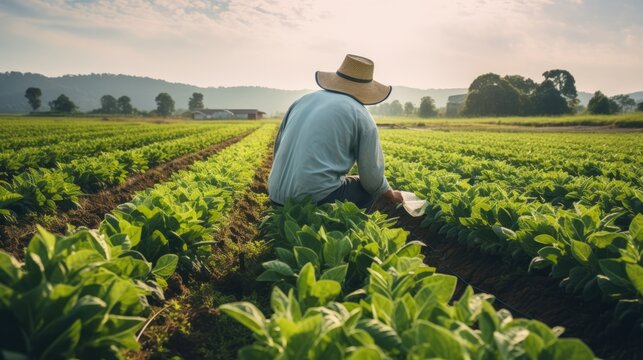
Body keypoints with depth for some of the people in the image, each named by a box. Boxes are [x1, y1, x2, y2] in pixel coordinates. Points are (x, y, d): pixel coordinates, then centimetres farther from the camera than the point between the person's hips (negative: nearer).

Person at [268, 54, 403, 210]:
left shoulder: (303, 100, 16)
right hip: (318, 198, -6)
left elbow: (278, 147, 21)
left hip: (276, 197, 6)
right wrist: (391, 195, 24)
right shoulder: (361, 116, 1)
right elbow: (372, 177, 3)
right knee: (369, 189, 22)